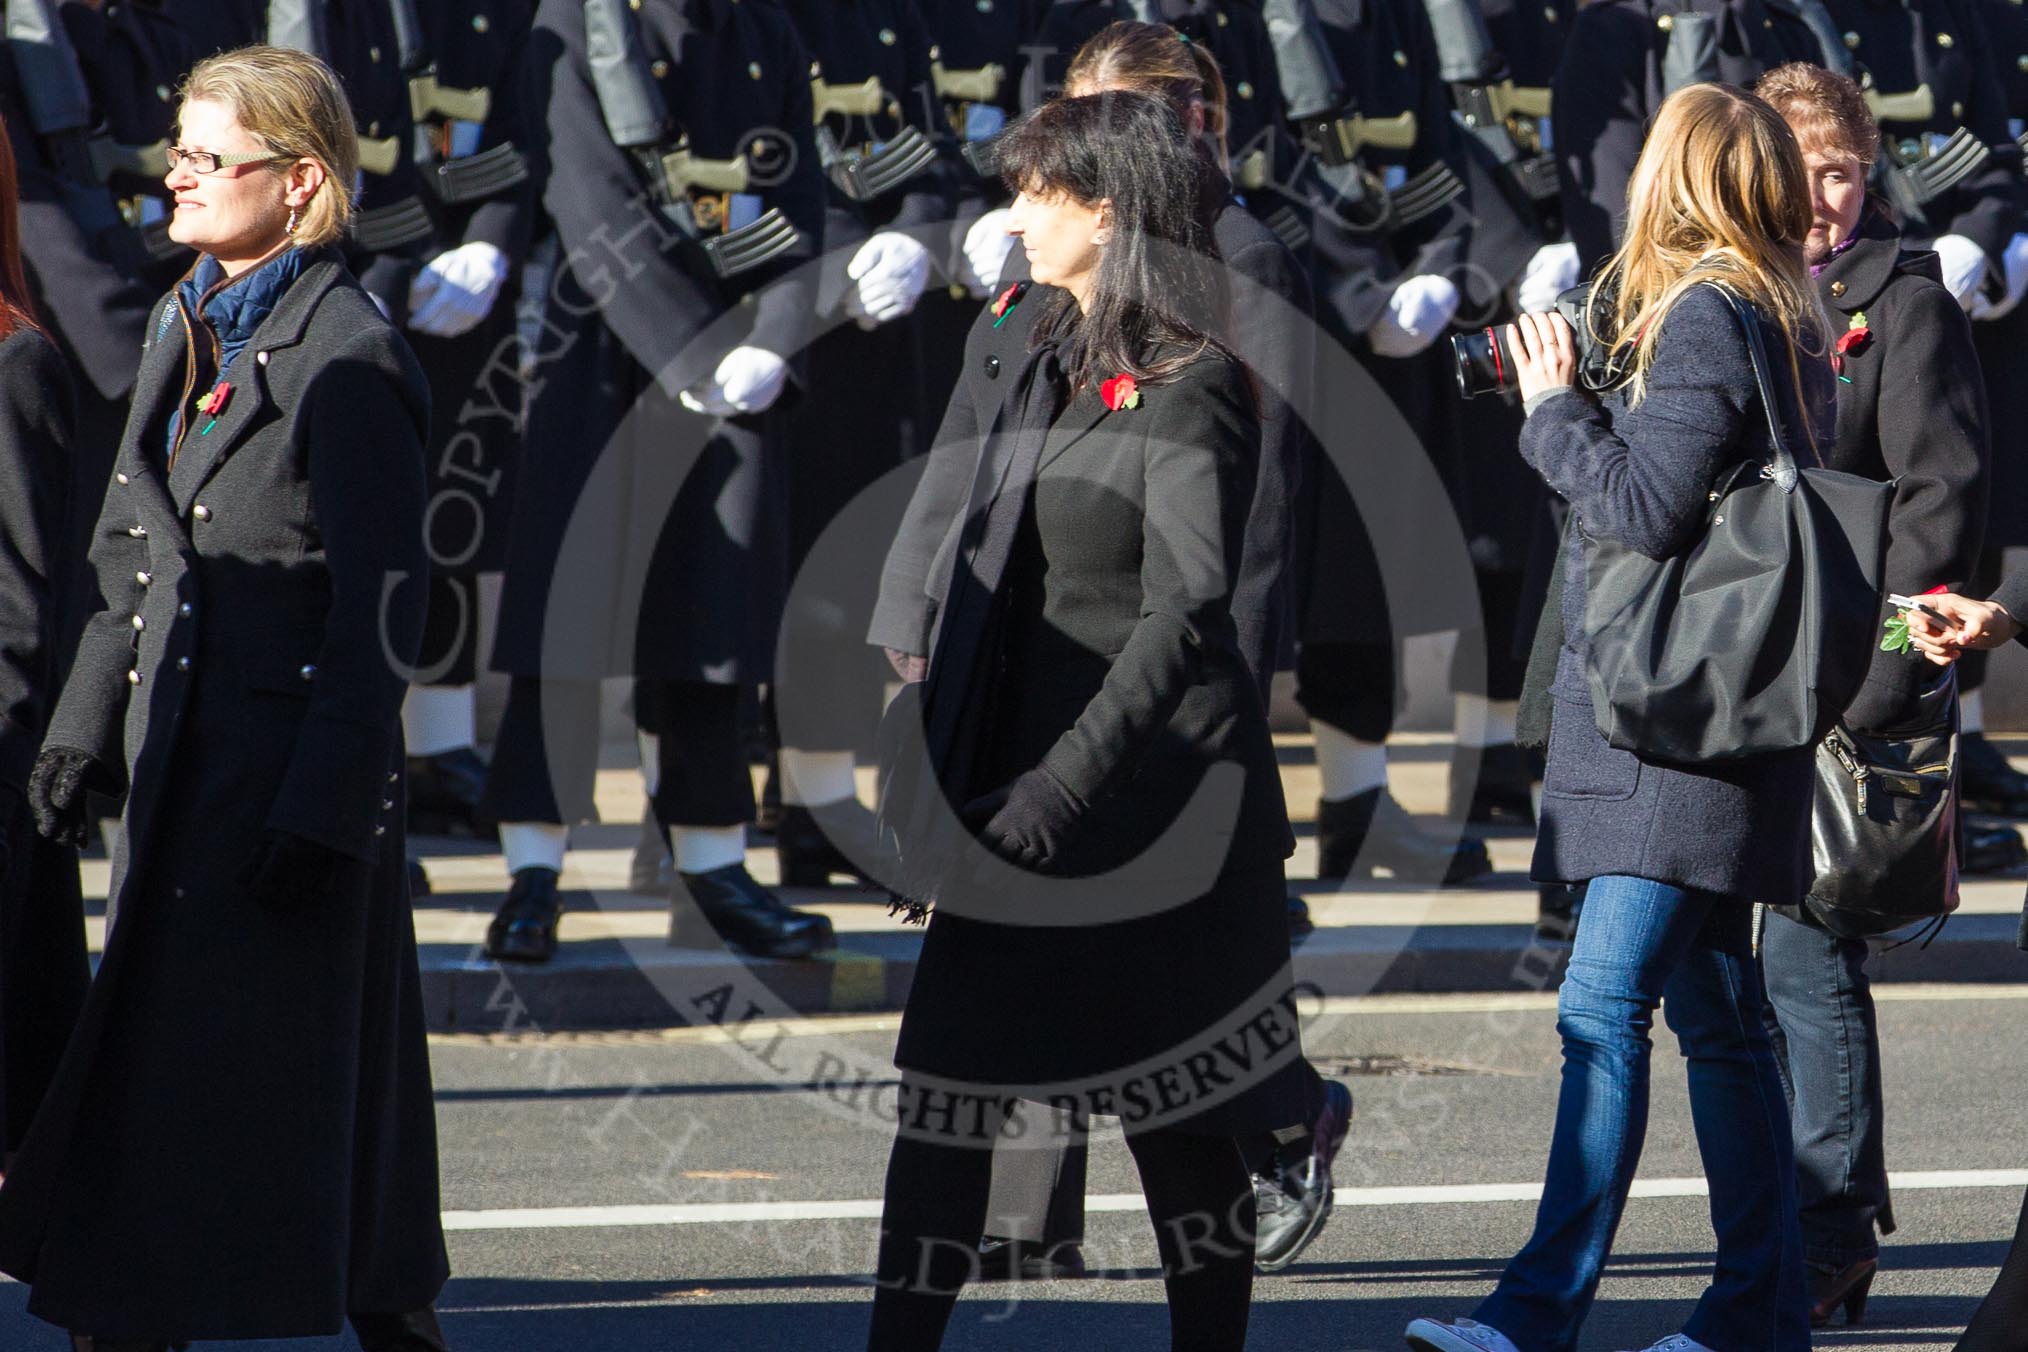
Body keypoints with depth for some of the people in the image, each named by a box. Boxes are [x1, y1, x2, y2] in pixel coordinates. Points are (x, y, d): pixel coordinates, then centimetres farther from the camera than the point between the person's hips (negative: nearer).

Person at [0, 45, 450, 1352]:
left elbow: (380, 607, -15)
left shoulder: (350, 358, -14)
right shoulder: (185, 328, 12)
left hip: (296, 759, -8)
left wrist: (325, 807, -19)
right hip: (183, 752, 8)